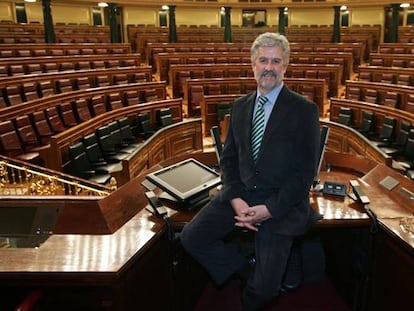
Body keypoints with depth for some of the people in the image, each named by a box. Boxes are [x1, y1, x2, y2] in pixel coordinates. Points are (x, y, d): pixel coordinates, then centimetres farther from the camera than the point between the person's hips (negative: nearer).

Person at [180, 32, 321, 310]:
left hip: (282, 202, -4)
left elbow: (305, 172, -8)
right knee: (191, 236, -11)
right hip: (240, 195, 5)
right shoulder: (239, 107, 10)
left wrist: (270, 209, -16)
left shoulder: (305, 110, -5)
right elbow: (228, 159, 10)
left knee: (264, 289, -11)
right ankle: (247, 270, 10)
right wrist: (236, 199, -7)